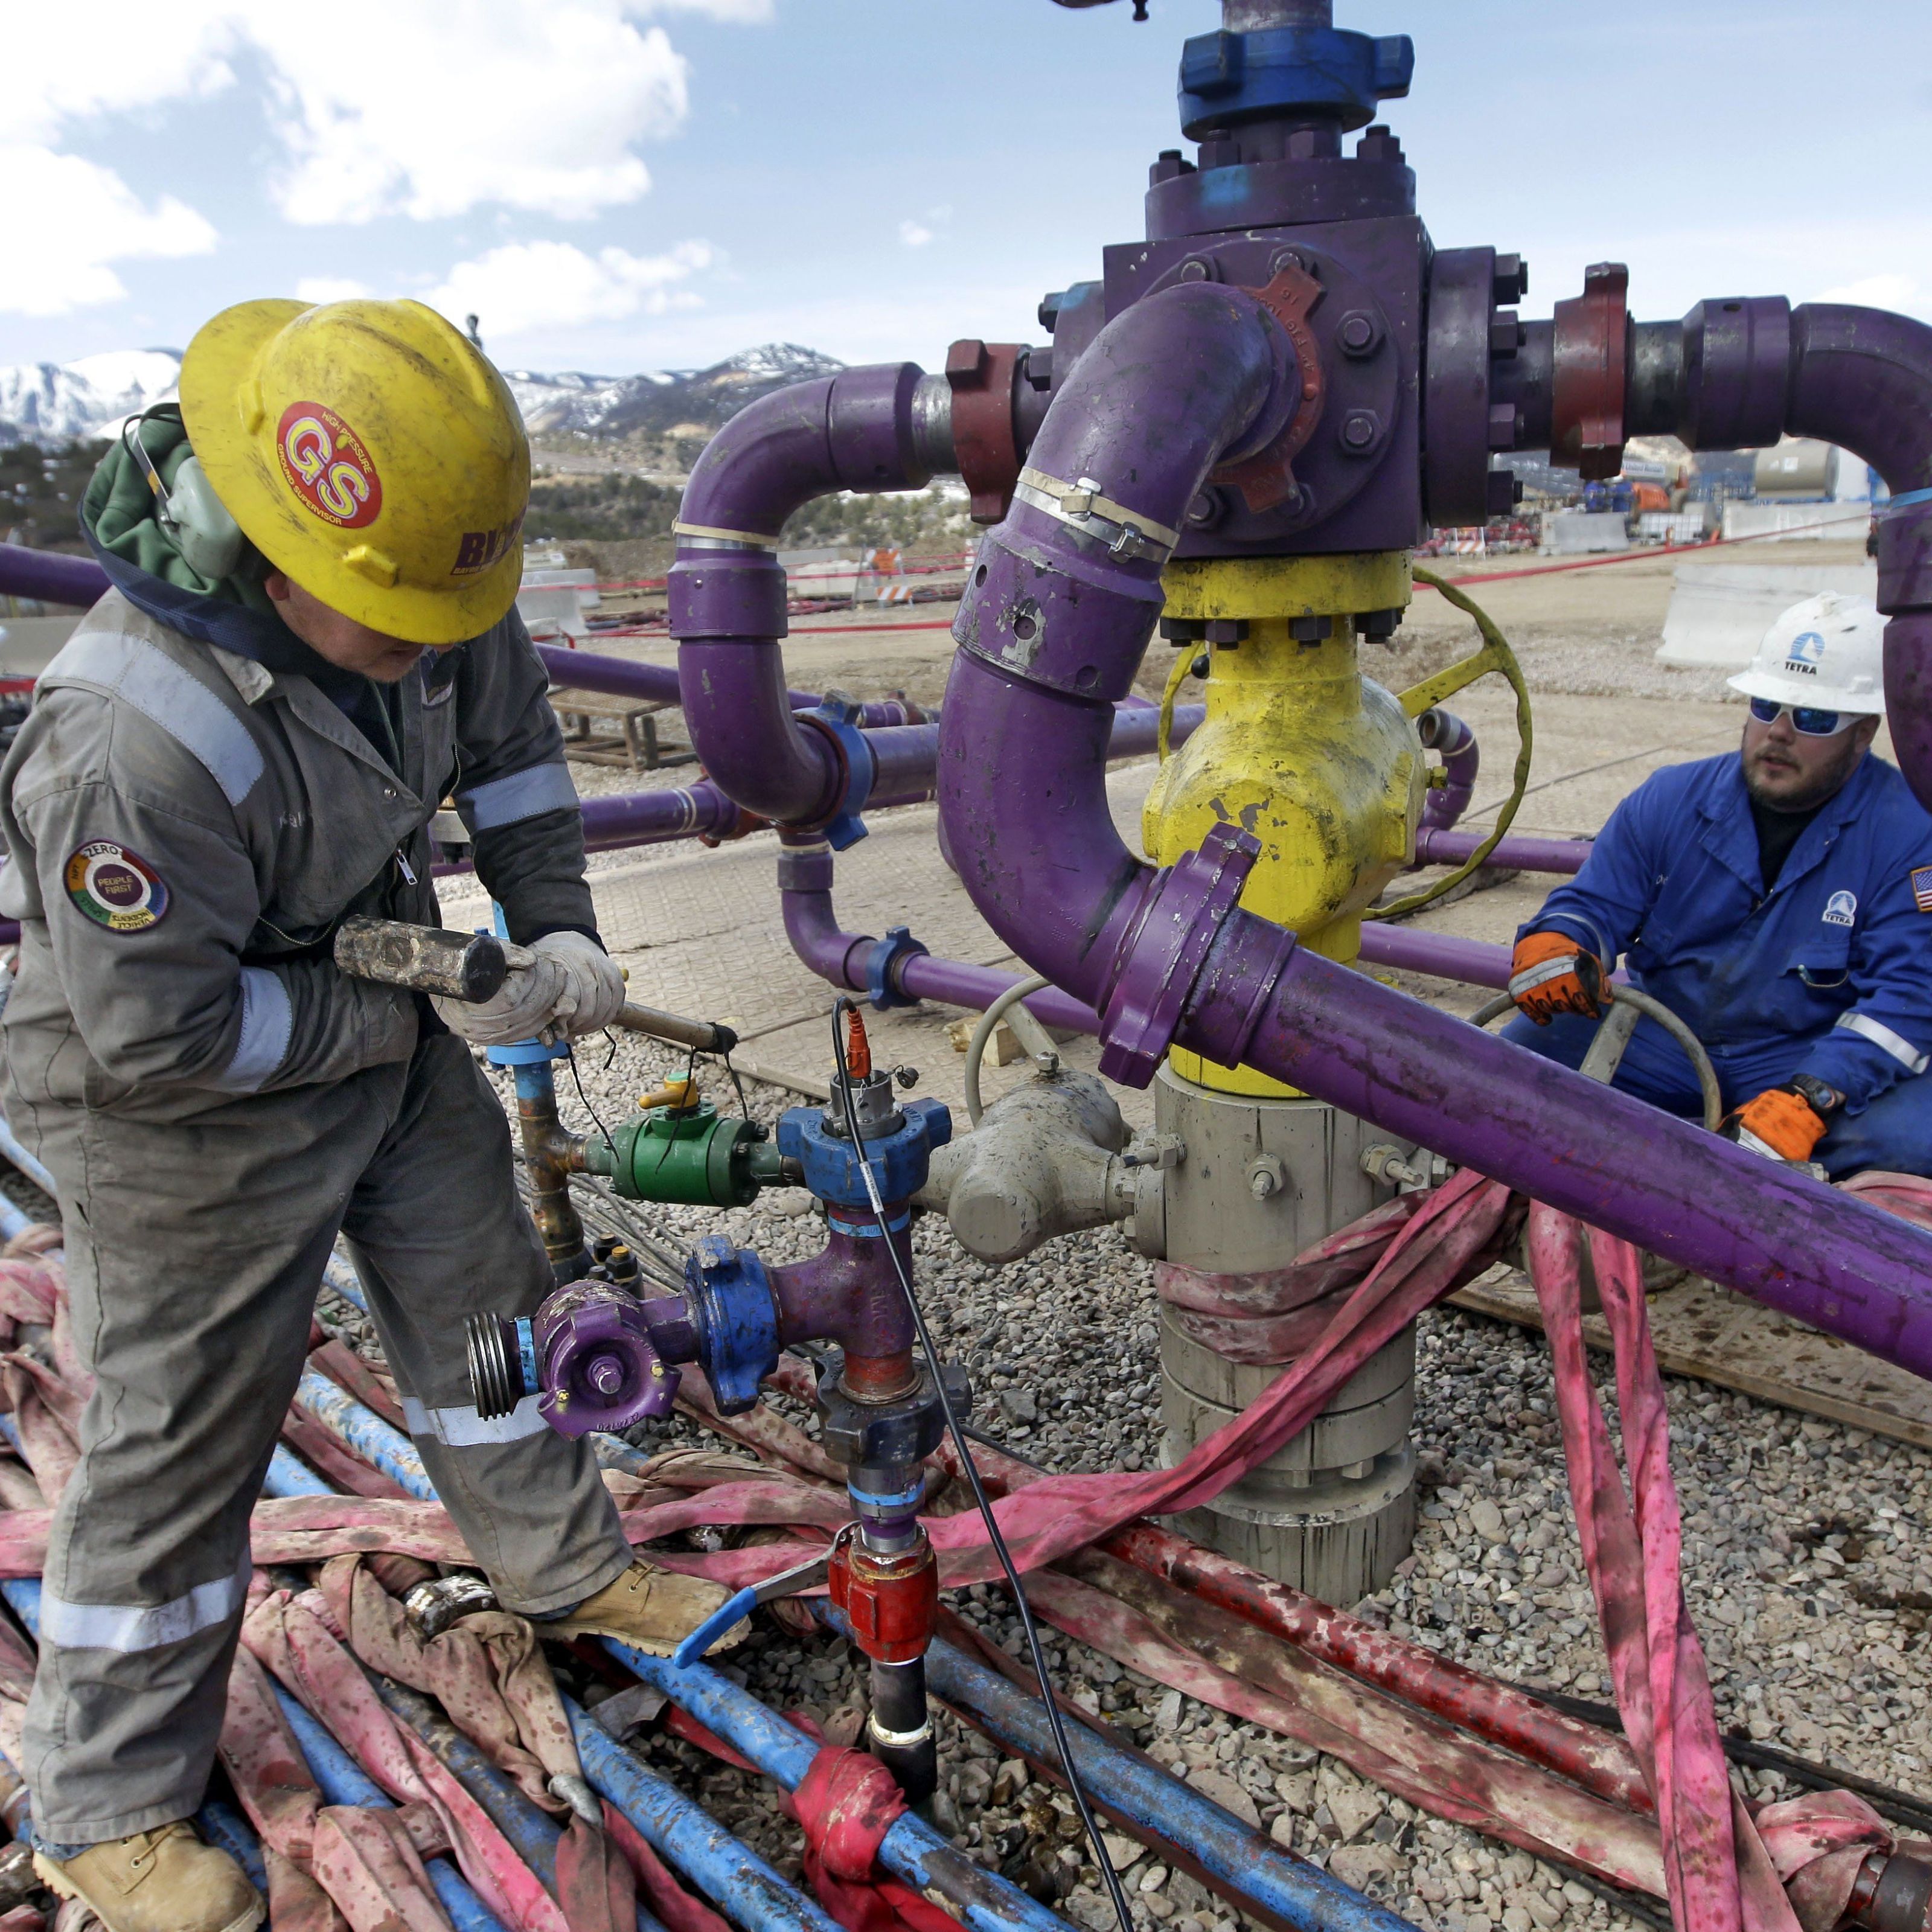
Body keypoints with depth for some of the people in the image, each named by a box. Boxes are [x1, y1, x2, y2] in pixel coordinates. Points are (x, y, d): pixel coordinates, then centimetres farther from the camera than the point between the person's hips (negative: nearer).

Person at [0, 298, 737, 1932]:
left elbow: (507, 729, 5)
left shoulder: (405, 587, -13)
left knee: (482, 1296, 19)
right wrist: (417, 1017, -23)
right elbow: (161, 1040, -29)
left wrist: (558, 930, -2)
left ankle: (562, 1563, 45)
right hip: (185, 1116, -7)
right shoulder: (136, 747, -36)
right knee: (181, 1437, 7)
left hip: (386, 1019, 7)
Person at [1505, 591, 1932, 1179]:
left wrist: (1806, 1102, -31)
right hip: (1659, 1038, 3)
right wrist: (1552, 944, -26)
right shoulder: (1671, 799, -1)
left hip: (1808, 1058, -2)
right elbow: (1594, 903, 1)